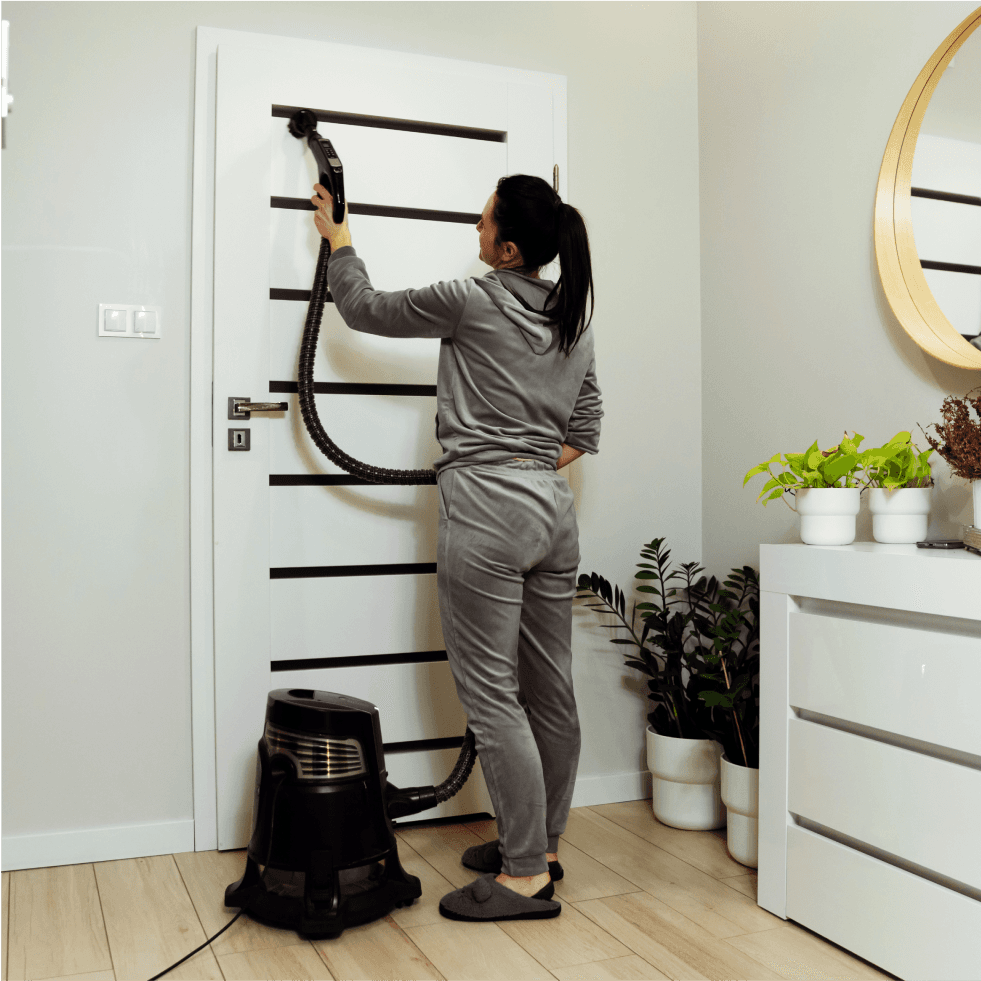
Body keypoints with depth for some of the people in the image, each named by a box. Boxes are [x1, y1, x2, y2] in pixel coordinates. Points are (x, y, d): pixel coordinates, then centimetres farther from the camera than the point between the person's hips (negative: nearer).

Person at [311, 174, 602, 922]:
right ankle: (540, 842, 27)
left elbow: (365, 309, 6)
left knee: (492, 694, -2)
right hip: (555, 510, 8)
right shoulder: (575, 317, 12)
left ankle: (526, 876, 4)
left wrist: (339, 238, 21)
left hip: (487, 513, -8)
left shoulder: (472, 301, -8)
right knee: (551, 687, 13)